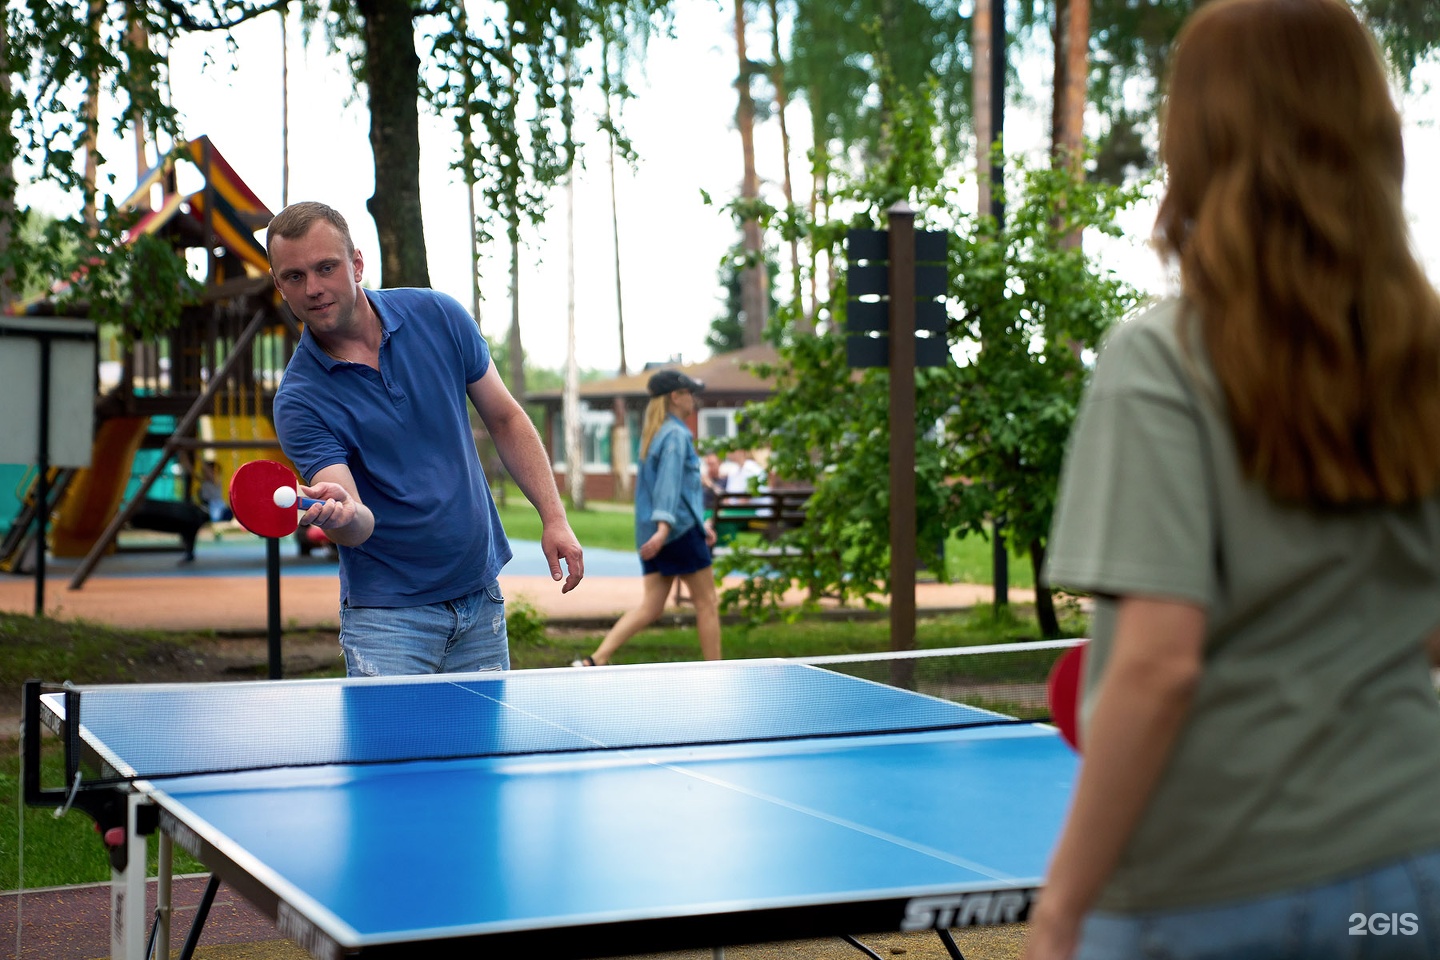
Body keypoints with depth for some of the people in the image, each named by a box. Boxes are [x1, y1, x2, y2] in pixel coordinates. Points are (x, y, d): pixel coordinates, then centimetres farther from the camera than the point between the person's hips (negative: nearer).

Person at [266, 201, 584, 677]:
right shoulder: (299, 400, -14)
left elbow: (505, 418, 6)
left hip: (481, 597, 3)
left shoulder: (437, 316, -4)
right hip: (387, 614, -3)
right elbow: (360, 526, -22)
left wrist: (554, 517, -1)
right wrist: (340, 515, -46)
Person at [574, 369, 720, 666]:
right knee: (707, 603, 3)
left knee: (650, 607, 5)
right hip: (681, 530, -9)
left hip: (651, 534, 9)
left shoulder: (653, 434, 18)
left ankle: (594, 661, -6)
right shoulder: (676, 435, -11)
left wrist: (701, 523, 30)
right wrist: (664, 526, -33)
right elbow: (669, 482, -23)